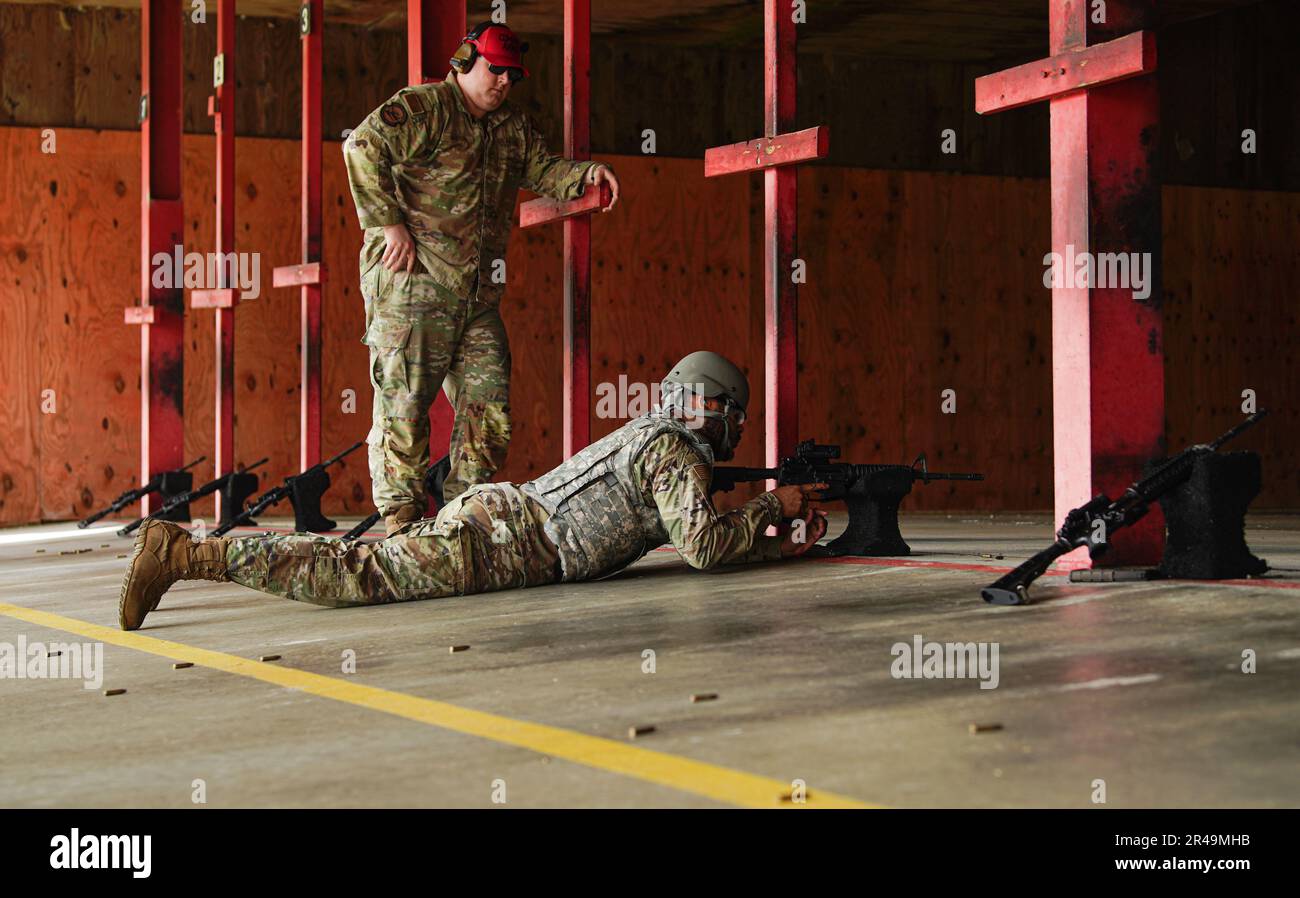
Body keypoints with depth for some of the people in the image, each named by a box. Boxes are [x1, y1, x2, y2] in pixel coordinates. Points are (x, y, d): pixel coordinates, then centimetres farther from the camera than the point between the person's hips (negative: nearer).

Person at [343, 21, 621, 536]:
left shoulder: (514, 129, 20)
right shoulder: (424, 107, -3)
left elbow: (544, 171, 19)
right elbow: (363, 147, -16)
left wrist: (585, 174, -3)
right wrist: (390, 223, -19)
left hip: (479, 297, 7)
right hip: (412, 285, -7)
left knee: (490, 411, 4)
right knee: (403, 407, -5)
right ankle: (401, 523, 0)